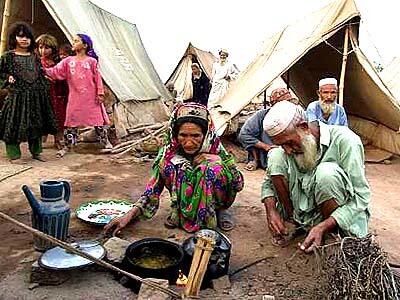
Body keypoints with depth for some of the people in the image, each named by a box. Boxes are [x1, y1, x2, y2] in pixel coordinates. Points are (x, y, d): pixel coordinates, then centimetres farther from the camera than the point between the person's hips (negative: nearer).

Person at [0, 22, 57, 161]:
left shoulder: (34, 57, 12)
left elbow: (41, 74, 15)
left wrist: (45, 90, 9)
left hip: (36, 96, 4)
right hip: (17, 95, -4)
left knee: (36, 124, 11)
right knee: (14, 124, -3)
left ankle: (36, 152, 24)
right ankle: (14, 154, 8)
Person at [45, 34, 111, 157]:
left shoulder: (91, 61, -3)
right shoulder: (68, 61, 6)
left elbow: (97, 78, -3)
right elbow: (55, 71, 1)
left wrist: (100, 93, -7)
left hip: (91, 97, -3)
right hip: (75, 98, 3)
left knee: (97, 118, 5)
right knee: (71, 121, 6)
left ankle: (105, 141, 21)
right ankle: (67, 146, 15)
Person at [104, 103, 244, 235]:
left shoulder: (215, 149, -18)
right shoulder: (168, 153, -17)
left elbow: (239, 184, -13)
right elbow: (153, 189, -15)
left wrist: (218, 161, -28)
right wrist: (129, 215, -28)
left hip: (215, 199, -1)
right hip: (185, 200, 1)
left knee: (213, 166, -30)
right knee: (169, 166, -26)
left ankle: (219, 210, -7)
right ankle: (179, 212, -5)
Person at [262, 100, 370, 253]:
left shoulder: (343, 140, -23)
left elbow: (361, 196, -23)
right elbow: (269, 180, 5)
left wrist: (322, 227, -32)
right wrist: (271, 210, -15)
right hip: (305, 212, 4)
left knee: (327, 171, -35)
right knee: (276, 156, -15)